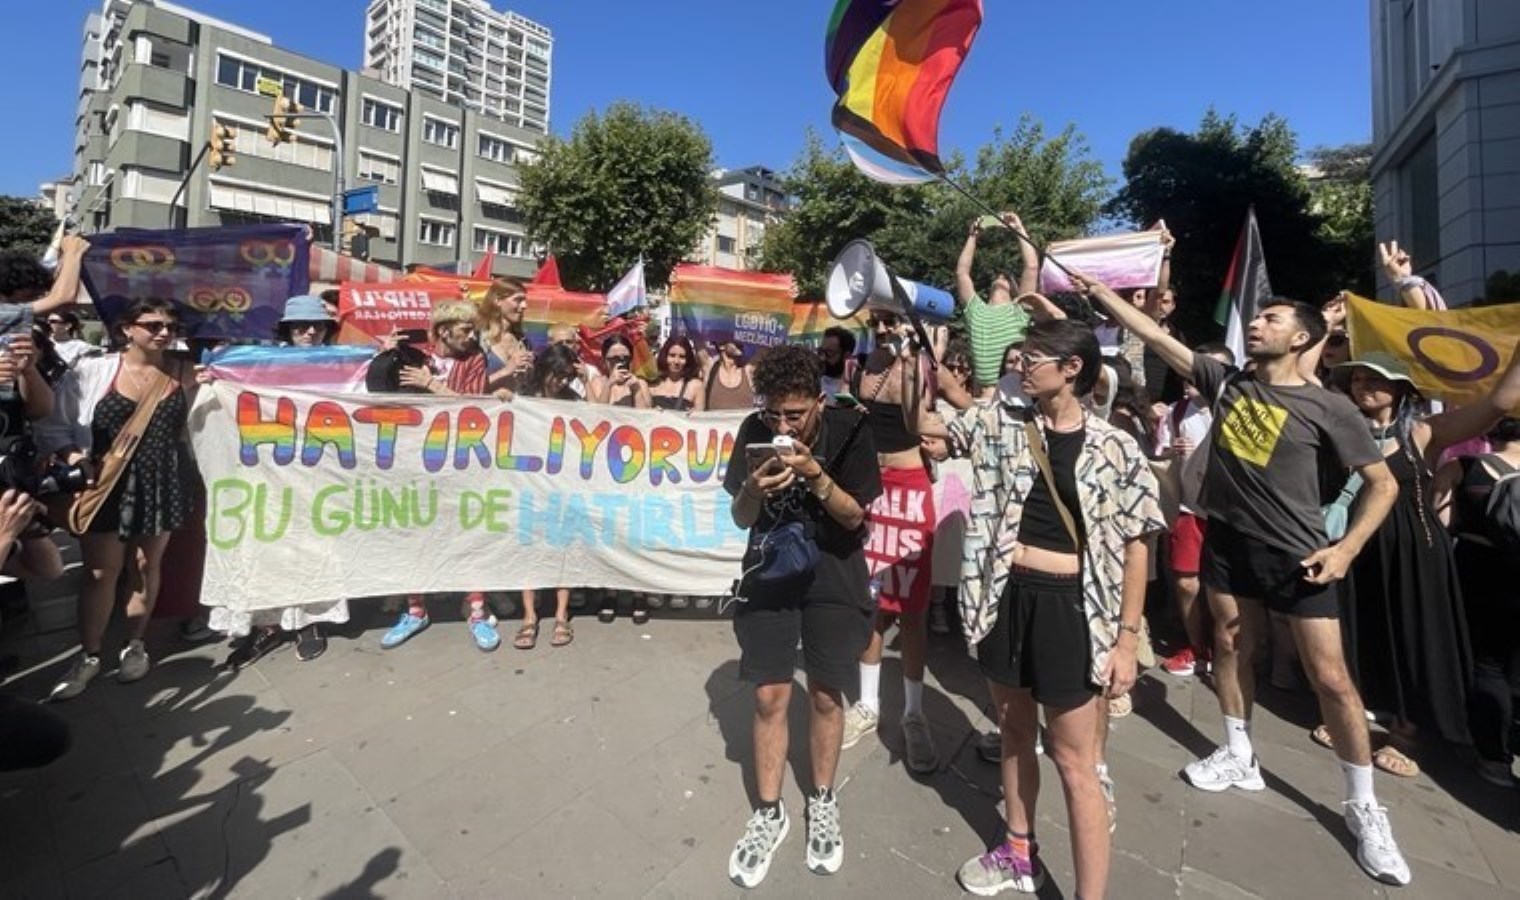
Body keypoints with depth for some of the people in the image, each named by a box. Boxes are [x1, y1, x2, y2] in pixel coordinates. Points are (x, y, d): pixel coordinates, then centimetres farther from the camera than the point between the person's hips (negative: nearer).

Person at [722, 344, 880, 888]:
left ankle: (822, 803, 34)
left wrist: (814, 473, -29)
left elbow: (854, 516, -12)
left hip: (833, 577, -1)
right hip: (769, 572, 1)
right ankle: (770, 813, 26)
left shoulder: (848, 431, -15)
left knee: (825, 696, 10)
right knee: (770, 698, 5)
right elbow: (741, 518, -6)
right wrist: (753, 489, -28)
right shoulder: (754, 430, -11)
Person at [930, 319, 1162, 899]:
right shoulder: (1001, 424, 1)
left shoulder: (1115, 448, -7)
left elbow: (1135, 546, -4)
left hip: (1069, 608, -4)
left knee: (1074, 762, 7)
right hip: (1005, 598, 4)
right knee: (1015, 732, 22)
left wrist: (1127, 639, -6)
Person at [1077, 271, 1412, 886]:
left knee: (1329, 675, 2)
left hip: (1295, 555, -3)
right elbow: (1155, 335, 0)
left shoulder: (1327, 407, -8)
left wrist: (1347, 548, -15)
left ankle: (1364, 806, 21)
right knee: (1232, 647, 14)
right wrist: (1097, 290, -2)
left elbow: (1383, 483, -3)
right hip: (1227, 542, 4)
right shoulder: (1226, 382, 1)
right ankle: (1240, 758, 33)